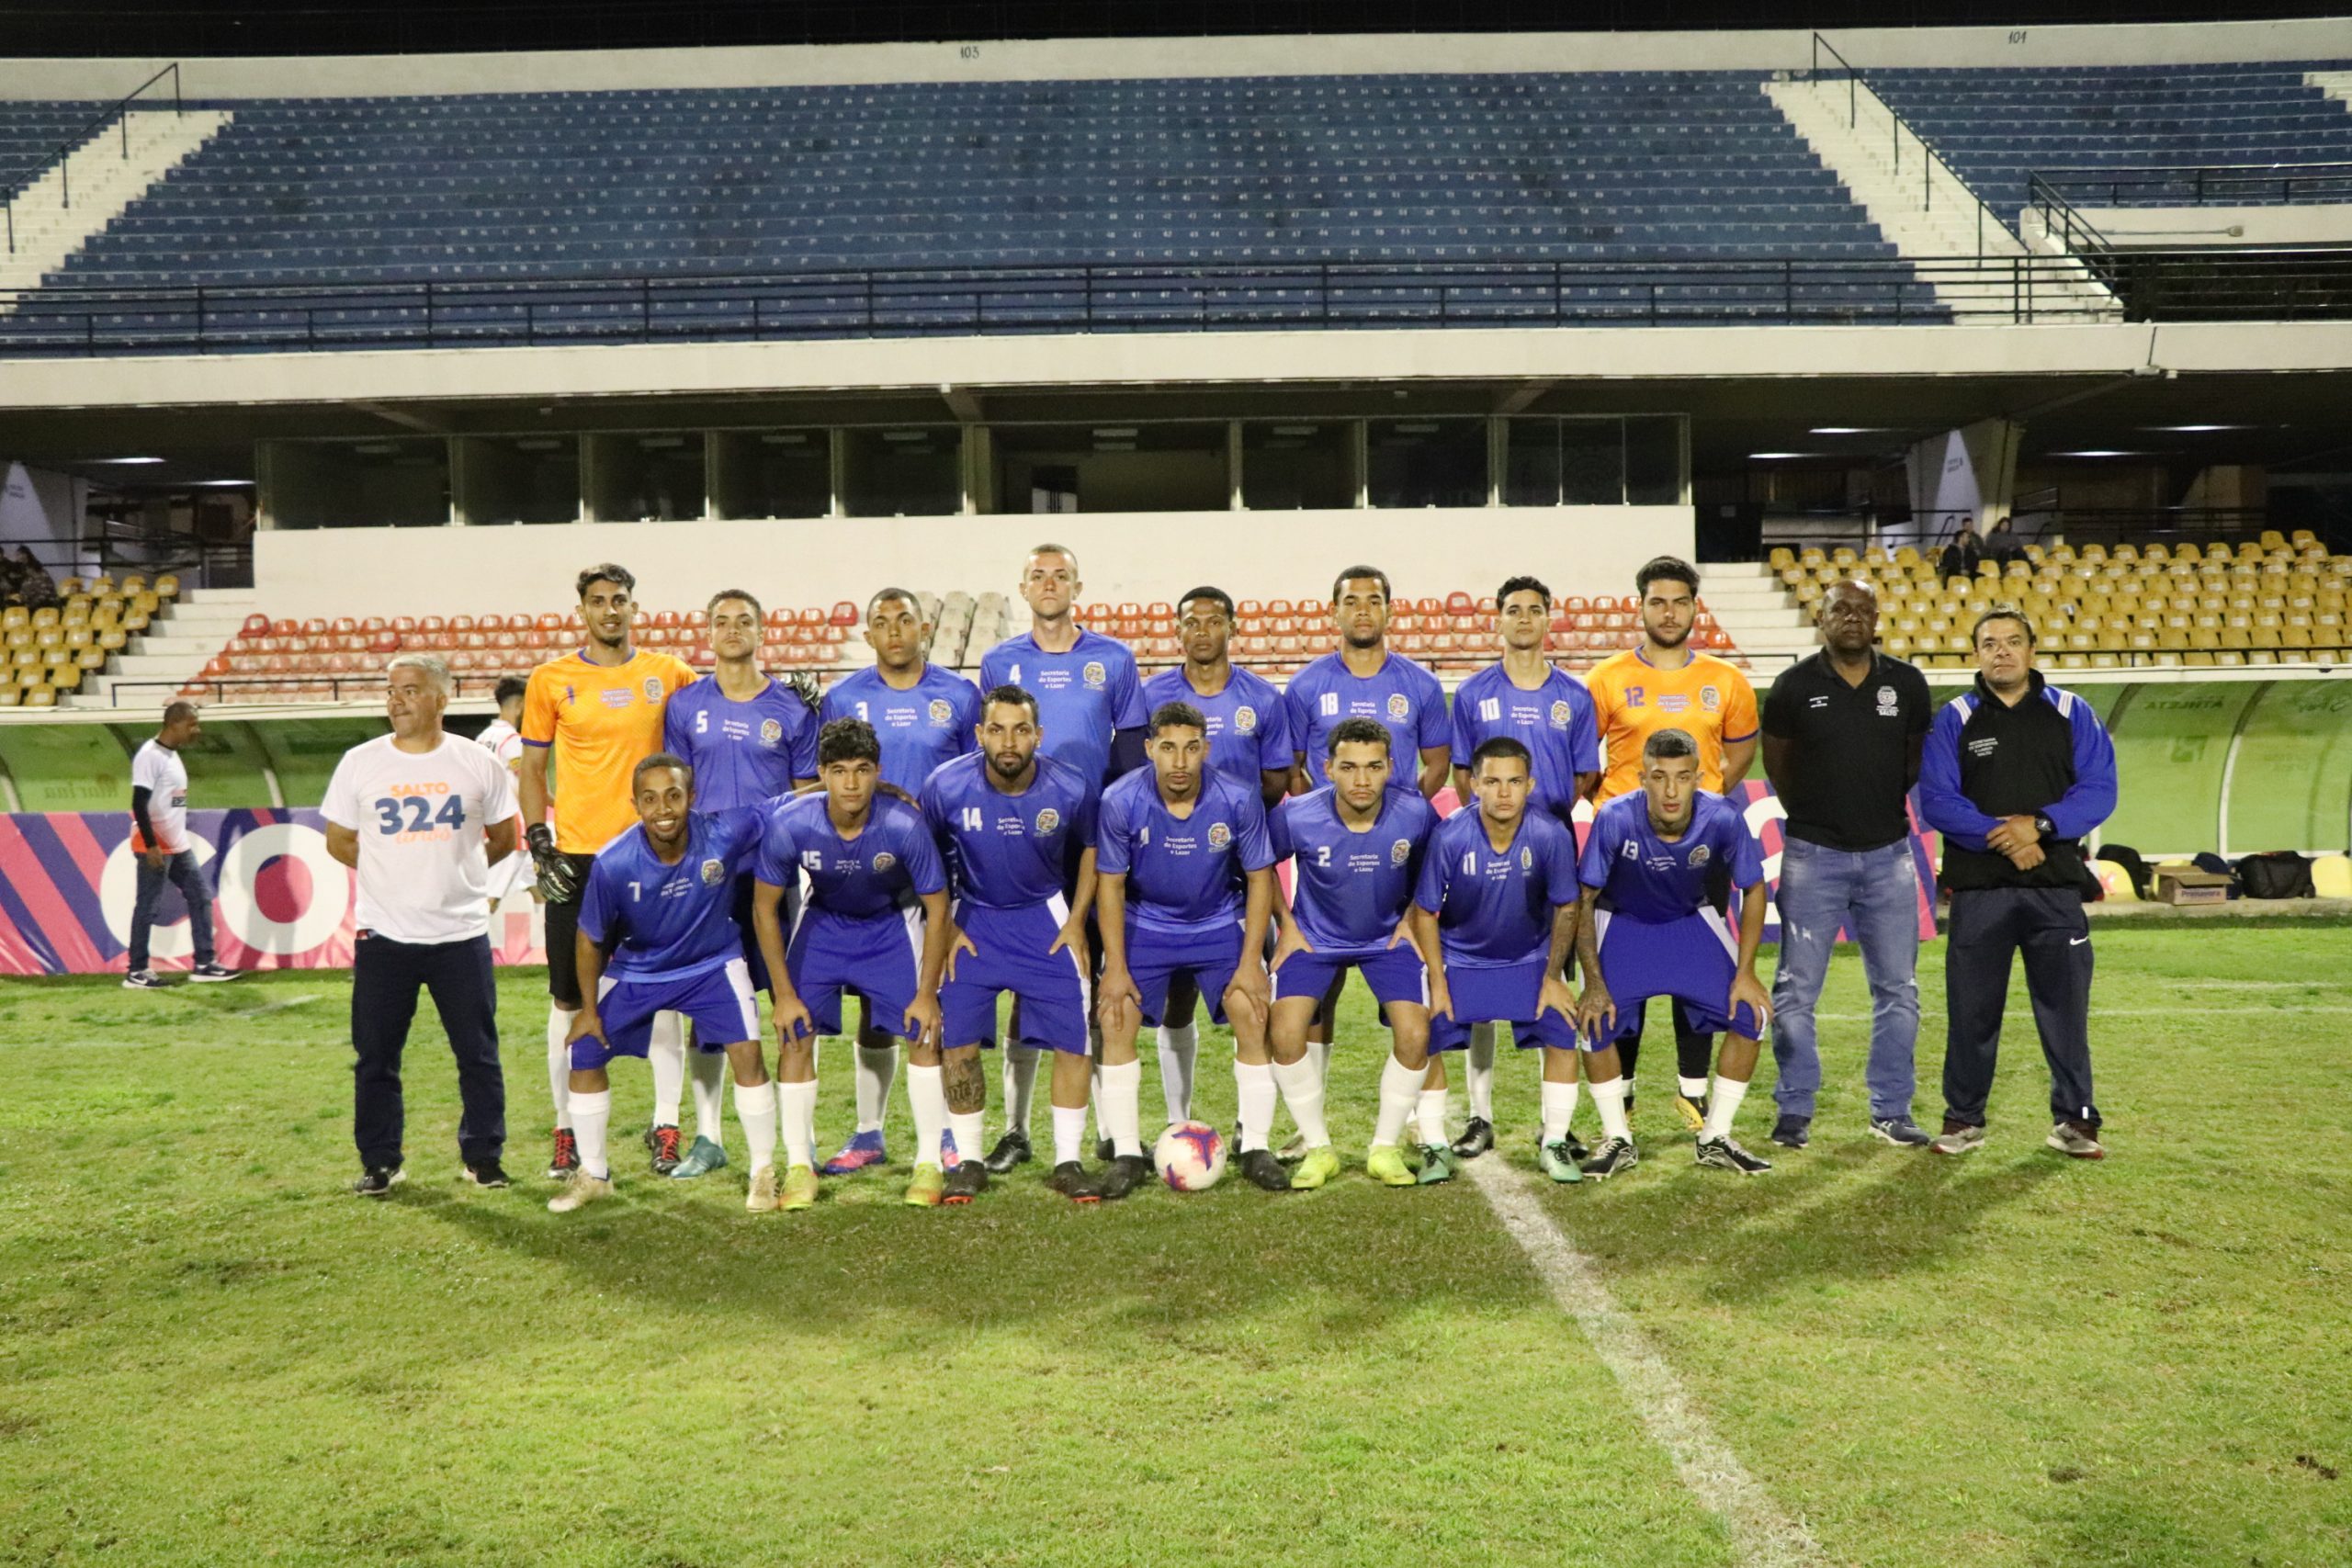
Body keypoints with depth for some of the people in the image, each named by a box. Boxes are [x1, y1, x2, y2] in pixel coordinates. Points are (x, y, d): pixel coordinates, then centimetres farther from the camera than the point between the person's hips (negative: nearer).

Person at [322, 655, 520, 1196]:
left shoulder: (478, 765, 1)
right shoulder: (359, 763, 1)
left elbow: (505, 838, 12)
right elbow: (339, 841, 11)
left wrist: (450, 869, 8)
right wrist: (394, 872, 7)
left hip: (462, 933, 0)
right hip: (383, 935, 1)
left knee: (478, 1053, 5)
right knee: (375, 1056, 6)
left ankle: (482, 1156, 19)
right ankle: (379, 1162, 20)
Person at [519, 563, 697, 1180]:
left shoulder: (669, 673, 5)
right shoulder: (551, 679, 3)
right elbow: (532, 771, 7)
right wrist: (540, 847, -3)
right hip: (577, 857, 0)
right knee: (569, 1000, 5)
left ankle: (666, 1127, 11)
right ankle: (567, 1132, 16)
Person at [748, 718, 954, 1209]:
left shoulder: (904, 826, -32)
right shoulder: (788, 824, -28)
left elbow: (937, 908, -18)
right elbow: (764, 909, -13)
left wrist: (926, 993, -16)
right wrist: (784, 993, -13)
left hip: (893, 923, -1)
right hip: (822, 922, 1)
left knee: (923, 1032, -10)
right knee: (795, 1035, -8)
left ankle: (929, 1163, 3)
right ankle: (798, 1166, 5)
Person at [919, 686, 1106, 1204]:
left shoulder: (1073, 788, -18)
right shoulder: (946, 787, -19)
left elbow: (1091, 848, 3)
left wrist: (1076, 922, -2)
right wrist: (945, 927, -4)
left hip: (1046, 916, 0)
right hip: (973, 918, 0)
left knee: (1072, 1038, -6)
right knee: (958, 1040, -7)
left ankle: (1068, 1162, 10)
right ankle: (968, 1161, 10)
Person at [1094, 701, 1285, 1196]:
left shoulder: (1239, 798, -21)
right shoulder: (1121, 801, -21)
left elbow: (1259, 878, -10)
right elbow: (1110, 884, -11)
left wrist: (1250, 962, -13)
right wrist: (1116, 967, -14)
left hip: (1221, 923, 0)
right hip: (1145, 926, 0)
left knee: (1253, 1016, -13)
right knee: (1116, 1019, -13)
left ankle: (1255, 1149, 2)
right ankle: (1127, 1152, 1)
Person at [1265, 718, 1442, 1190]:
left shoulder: (1415, 813, -22)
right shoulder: (1297, 816, -24)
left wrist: (1412, 917, -4)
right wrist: (1287, 925, -5)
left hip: (1388, 937, 1)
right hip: (1315, 936, 0)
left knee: (1414, 1035, -16)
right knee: (1285, 1032, -18)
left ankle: (1385, 1147, 8)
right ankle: (1318, 1148, 4)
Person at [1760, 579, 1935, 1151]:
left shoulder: (1907, 683, 2)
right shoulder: (1795, 685, -3)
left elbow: (1921, 756, 14)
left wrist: (1888, 806, 8)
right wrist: (1810, 814, 9)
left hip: (1888, 853, 2)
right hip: (1813, 855, -2)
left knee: (1898, 989, 7)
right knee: (1796, 989, 1)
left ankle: (1891, 1109, 19)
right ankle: (1795, 1109, 13)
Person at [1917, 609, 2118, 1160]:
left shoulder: (2072, 714, 7)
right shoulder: (1954, 720, 3)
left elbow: (2099, 790, -1)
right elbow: (1936, 801, -5)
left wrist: (2039, 825, -15)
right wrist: (1999, 835, -15)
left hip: (2057, 887, 1)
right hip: (1978, 890, -1)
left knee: (2065, 1007, 4)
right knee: (1972, 1011, 5)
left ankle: (2074, 1120, 17)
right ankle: (1964, 1119, 16)